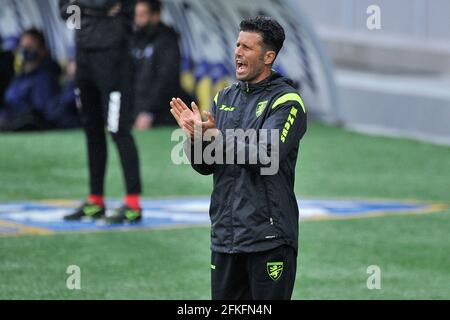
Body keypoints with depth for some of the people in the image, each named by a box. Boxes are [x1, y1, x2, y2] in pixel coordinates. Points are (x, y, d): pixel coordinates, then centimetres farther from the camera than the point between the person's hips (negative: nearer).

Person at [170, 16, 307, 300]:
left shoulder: (287, 102, -6)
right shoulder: (225, 98, 13)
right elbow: (205, 166, 11)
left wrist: (217, 136, -26)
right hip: (224, 235, 6)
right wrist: (196, 136, -9)